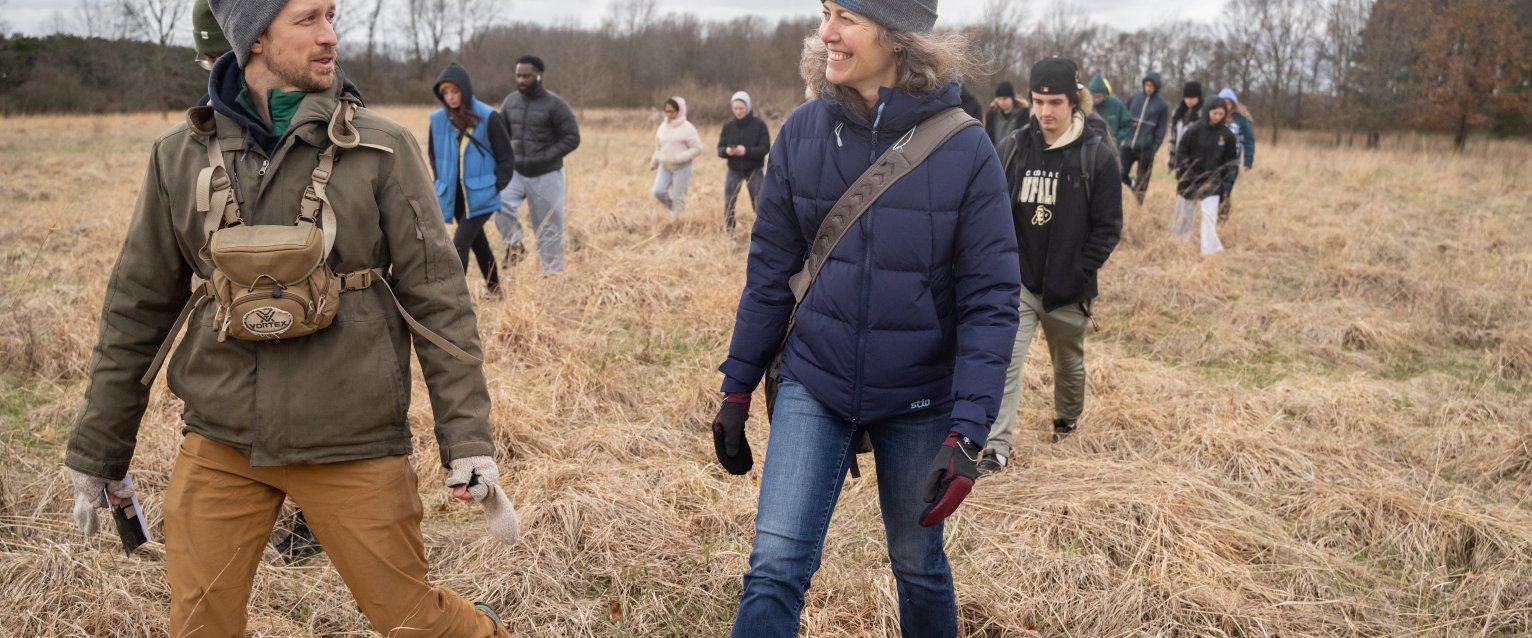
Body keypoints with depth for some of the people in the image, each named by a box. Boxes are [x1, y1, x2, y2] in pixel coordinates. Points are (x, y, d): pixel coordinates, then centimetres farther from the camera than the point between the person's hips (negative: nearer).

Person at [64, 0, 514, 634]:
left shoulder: (382, 150, -6)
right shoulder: (180, 156, 2)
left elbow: (436, 300, -5)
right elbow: (137, 309, 9)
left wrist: (468, 437, -9)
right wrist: (98, 452, 13)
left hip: (353, 445, -2)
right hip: (220, 443, 3)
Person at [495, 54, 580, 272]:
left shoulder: (555, 104, -12)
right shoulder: (510, 101, 4)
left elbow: (572, 138, -13)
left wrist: (544, 158, -20)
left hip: (546, 176, -4)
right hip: (515, 172, 4)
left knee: (548, 229, 2)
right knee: (499, 202, -22)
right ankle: (514, 245, 2)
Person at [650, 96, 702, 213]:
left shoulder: (687, 128, -10)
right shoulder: (663, 127, 8)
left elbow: (697, 149, -12)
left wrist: (678, 158, -21)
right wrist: (653, 164, 22)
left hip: (681, 168, -5)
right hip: (664, 167, 5)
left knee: (678, 197, -4)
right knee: (658, 191, -10)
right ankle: (673, 210, 15)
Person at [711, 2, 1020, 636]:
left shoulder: (965, 149, -14)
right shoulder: (803, 131, -6)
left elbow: (990, 302, -13)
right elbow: (769, 272, 1)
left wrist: (967, 433, -19)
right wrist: (736, 390, 4)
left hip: (917, 400, -1)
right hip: (813, 383, 1)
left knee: (918, 563, 16)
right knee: (776, 565, -5)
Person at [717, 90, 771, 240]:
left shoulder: (759, 125, -7)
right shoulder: (728, 126, 1)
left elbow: (765, 148, -12)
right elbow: (720, 148, 2)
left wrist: (746, 151, -27)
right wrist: (726, 151, -23)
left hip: (754, 171, -2)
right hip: (734, 171, 2)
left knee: (759, 203, 2)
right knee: (728, 203, -5)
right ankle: (729, 234, 8)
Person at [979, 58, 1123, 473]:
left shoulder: (1097, 155, -9)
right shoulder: (1013, 148, -2)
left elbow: (1108, 226, -7)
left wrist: (1079, 276, -13)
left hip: (1067, 287, -1)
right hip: (1017, 280, 1)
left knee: (1069, 361, 19)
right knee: (1007, 361, -11)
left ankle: (1068, 420, 45)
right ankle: (997, 448, -9)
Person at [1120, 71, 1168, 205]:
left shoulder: (1162, 105, 0)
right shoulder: (1134, 98, 6)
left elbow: (1161, 129, -1)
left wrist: (1154, 148, -10)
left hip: (1145, 148, -2)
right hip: (1128, 145, 2)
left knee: (1142, 181, 3)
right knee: (1121, 174, 1)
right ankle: (1133, 183, 32)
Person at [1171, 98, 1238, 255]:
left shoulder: (1227, 135, -2)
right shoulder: (1195, 130, -10)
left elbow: (1231, 158, 10)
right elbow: (1181, 151, -4)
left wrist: (1222, 170, -6)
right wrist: (1185, 168, -16)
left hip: (1212, 182, 1)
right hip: (1189, 180, -1)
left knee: (1210, 215, -11)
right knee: (1184, 216, 12)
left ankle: (1211, 249, -12)